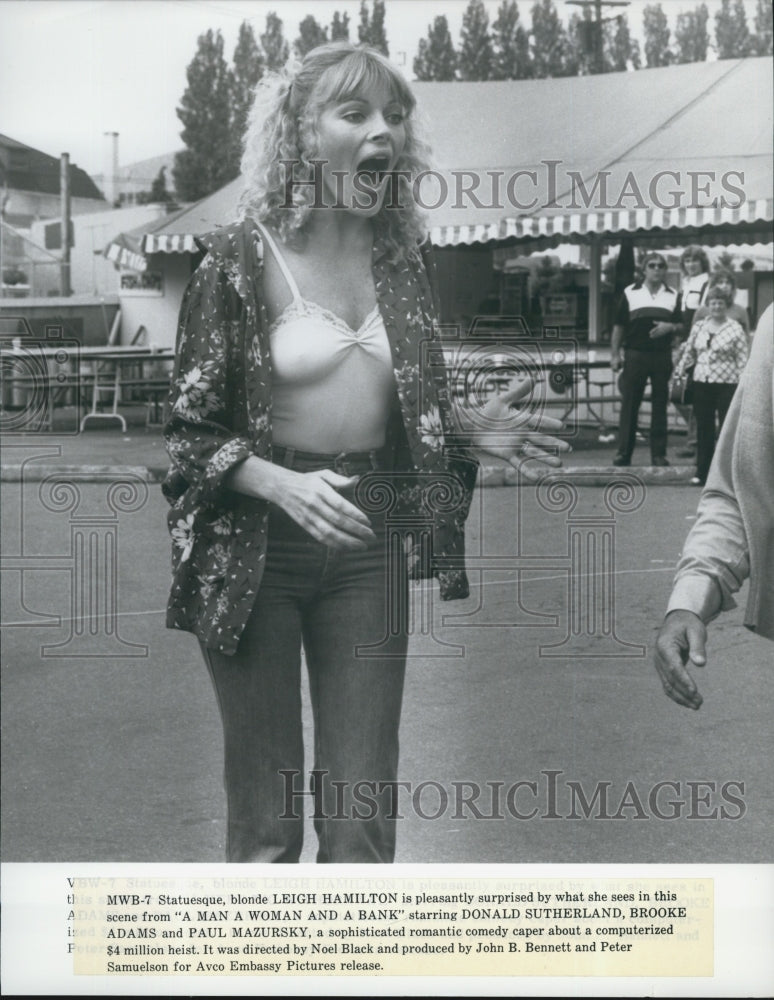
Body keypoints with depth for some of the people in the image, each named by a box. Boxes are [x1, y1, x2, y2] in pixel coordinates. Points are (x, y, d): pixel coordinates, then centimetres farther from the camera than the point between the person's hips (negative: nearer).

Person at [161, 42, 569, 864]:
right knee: (266, 816, 7)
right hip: (256, 548, -3)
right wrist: (284, 486, -24)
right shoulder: (242, 258, -9)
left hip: (367, 545, 4)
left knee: (362, 815, 5)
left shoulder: (402, 255, 4)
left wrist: (474, 427, -3)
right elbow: (190, 429, -7)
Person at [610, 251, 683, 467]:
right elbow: (619, 326, 5)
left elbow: (681, 325, 12)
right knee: (629, 405, -1)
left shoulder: (672, 295, 10)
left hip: (662, 356, 2)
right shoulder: (630, 293, 5)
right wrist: (615, 355, -1)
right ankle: (624, 452, 4)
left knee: (660, 405, 4)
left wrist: (670, 327, -10)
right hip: (635, 354, -2)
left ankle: (659, 453, 9)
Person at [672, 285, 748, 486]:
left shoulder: (735, 330, -1)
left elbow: (743, 360, -3)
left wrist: (743, 385, -9)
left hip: (727, 383, -4)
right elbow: (689, 352, 19)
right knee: (704, 428, 6)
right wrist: (679, 370, 9)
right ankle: (702, 472, 11)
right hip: (701, 382, 4)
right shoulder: (698, 327, 11)